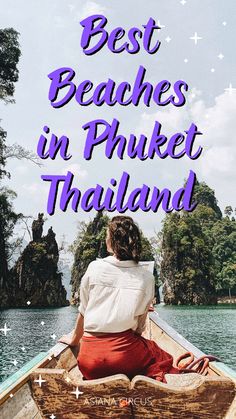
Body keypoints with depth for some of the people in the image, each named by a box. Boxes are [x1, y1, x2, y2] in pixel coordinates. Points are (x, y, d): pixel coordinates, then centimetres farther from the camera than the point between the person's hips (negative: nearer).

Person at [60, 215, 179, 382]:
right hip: (125, 354, -2)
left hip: (90, 358, 2)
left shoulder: (94, 267, -3)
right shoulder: (147, 278, -3)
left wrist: (74, 339, 26)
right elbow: (140, 326, 5)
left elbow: (83, 312, 8)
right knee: (163, 358, 26)